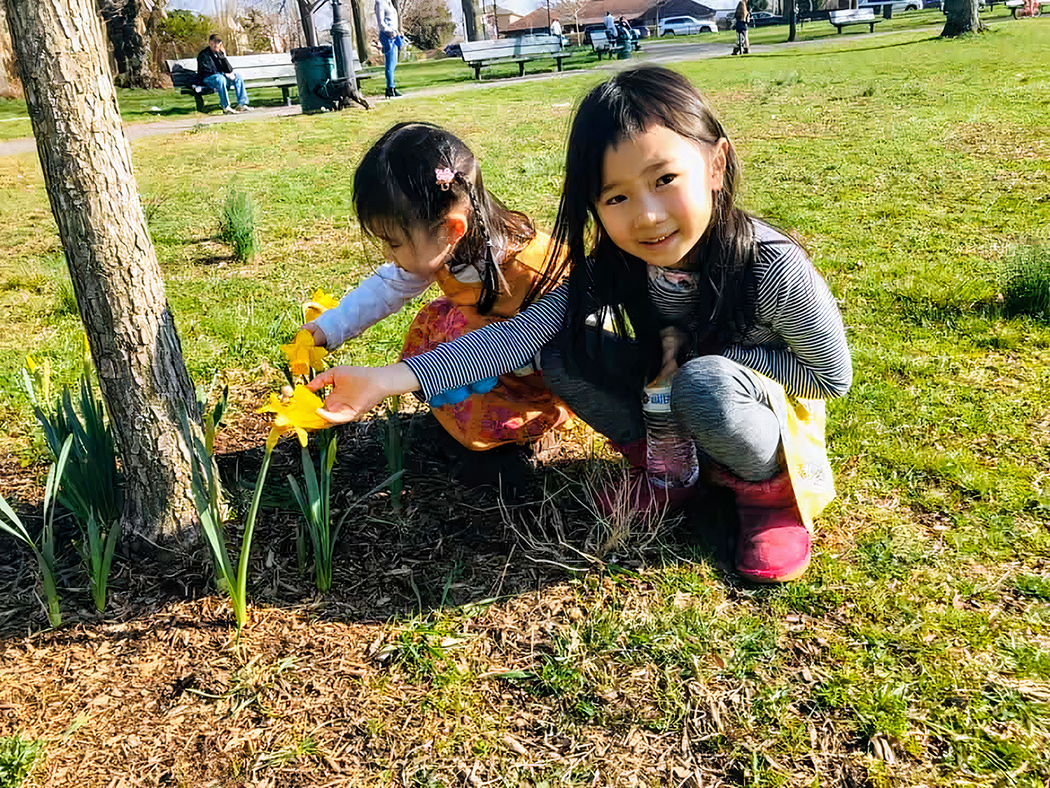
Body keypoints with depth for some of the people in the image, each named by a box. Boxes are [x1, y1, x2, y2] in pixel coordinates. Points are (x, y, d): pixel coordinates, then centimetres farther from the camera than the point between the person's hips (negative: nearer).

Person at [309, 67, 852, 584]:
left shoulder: (774, 268, -29)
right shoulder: (613, 267, -18)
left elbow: (833, 377, -16)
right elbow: (518, 334, -24)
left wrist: (702, 354, -24)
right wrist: (388, 380, -34)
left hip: (775, 407, -4)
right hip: (669, 393, 4)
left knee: (704, 386, -38)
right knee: (564, 353, -17)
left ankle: (768, 488, -7)